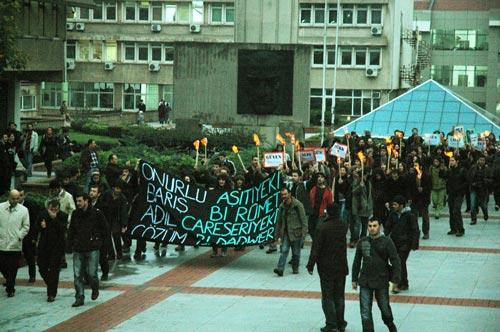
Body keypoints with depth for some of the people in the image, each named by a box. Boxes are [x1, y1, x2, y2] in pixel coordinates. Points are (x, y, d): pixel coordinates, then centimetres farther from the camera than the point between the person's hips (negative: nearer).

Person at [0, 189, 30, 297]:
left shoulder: (23, 210, 0)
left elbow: (26, 226, 6)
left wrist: (19, 236, -6)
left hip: (15, 245, -1)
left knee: (12, 269, 2)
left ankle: (10, 289, 14)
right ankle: (9, 281, 37)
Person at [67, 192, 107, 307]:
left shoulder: (96, 213, -5)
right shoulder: (75, 214, 7)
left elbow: (103, 229, 3)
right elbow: (71, 230, 16)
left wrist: (98, 241, 2)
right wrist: (71, 243, 8)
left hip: (92, 249, -4)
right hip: (78, 249, 4)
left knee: (91, 273, -4)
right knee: (78, 274, 1)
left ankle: (95, 289, 25)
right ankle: (80, 297, 8)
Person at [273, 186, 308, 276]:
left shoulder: (298, 205, -8)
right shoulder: (282, 206, 8)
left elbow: (303, 219, -8)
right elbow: (279, 220, 19)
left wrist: (304, 231, -14)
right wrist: (278, 232, 17)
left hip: (296, 232, -4)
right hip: (285, 232, 4)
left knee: (296, 252, 6)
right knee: (284, 250, -8)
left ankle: (295, 268, 22)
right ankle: (280, 269, -15)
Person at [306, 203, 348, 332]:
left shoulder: (322, 228, -18)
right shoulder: (343, 227, -1)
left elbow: (316, 248, -16)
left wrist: (310, 265, -9)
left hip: (326, 268, -5)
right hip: (341, 267, 5)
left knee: (328, 297, 2)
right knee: (339, 296, 14)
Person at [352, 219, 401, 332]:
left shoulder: (387, 242, -8)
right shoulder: (362, 242, 1)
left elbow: (395, 261, -8)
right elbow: (357, 262, 12)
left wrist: (395, 279, -15)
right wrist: (354, 279, 13)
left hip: (381, 281, -2)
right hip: (365, 282, 2)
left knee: (384, 307, 14)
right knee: (365, 311, -2)